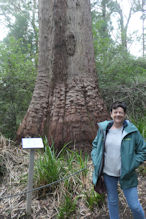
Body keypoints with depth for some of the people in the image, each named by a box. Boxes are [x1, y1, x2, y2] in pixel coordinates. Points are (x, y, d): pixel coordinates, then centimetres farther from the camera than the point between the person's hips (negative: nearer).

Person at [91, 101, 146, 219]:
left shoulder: (132, 131, -11)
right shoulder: (103, 129, -4)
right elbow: (95, 145, 10)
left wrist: (132, 165, -12)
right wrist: (96, 160, -2)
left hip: (126, 174, -2)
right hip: (108, 173, 2)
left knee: (134, 205, 7)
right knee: (112, 201, 20)